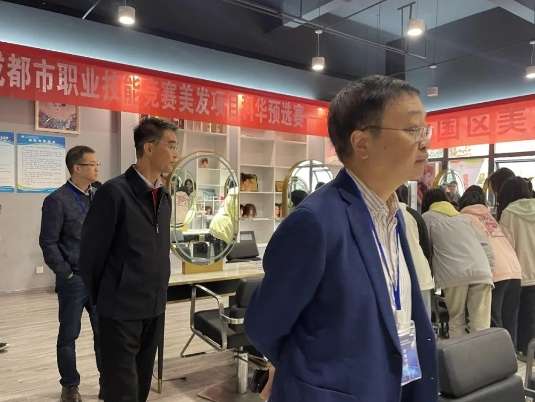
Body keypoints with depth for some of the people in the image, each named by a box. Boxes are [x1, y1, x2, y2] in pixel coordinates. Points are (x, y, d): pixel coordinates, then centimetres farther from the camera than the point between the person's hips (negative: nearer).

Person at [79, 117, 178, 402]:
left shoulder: (164, 196, 8)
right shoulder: (114, 192, -15)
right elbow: (91, 253, -9)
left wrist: (159, 293, 14)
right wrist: (102, 300, 1)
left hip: (155, 308, 7)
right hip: (121, 309, -6)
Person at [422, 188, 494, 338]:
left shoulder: (427, 217, 16)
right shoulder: (464, 217, 29)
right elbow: (485, 245, 21)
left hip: (454, 275, -3)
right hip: (481, 272, 4)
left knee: (456, 321, 11)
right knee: (481, 325, 3)